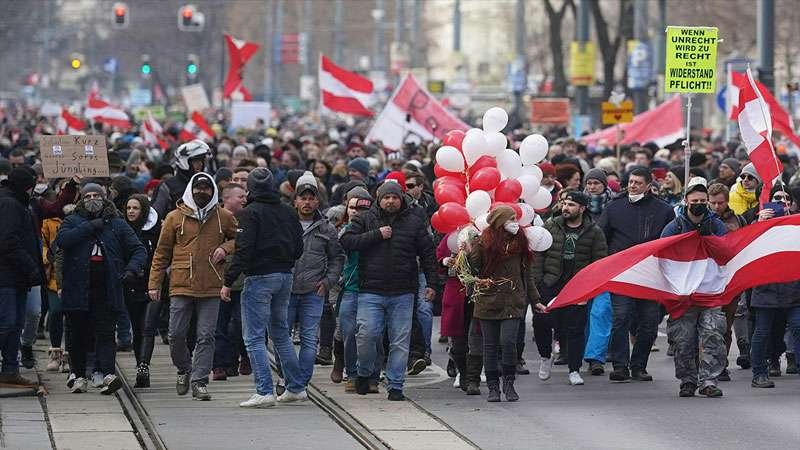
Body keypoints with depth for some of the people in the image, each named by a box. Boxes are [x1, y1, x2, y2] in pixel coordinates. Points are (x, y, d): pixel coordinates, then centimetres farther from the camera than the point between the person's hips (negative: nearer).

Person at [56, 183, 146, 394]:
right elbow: (62, 240, -12)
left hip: (106, 291, 0)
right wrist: (90, 226, -12)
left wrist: (132, 269, -11)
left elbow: (139, 250, 8)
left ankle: (103, 373, -19)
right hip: (78, 288, 0)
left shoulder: (117, 224, 11)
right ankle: (77, 375, 20)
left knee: (105, 333, -10)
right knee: (79, 335, 7)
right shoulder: (73, 221, 9)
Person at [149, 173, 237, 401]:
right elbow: (162, 253, 8)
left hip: (211, 288, 0)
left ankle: (200, 381, 4)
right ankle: (184, 369, 25)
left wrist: (225, 248, -2)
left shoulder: (224, 217, 6)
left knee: (206, 336, -2)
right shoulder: (175, 218, 4)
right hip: (181, 286, 0)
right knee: (176, 335, 0)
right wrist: (154, 284, 4)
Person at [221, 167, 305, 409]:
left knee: (254, 337, -4)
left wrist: (228, 282, -13)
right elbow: (298, 249, 11)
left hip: (259, 278, -7)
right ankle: (295, 388, 19)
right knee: (281, 334, 18)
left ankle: (264, 391, -13)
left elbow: (243, 251, -17)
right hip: (285, 276, 7)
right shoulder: (288, 212, 9)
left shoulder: (251, 212, -11)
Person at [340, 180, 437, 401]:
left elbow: (428, 254, 11)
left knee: (400, 341, 0)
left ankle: (395, 385, 8)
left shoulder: (414, 222, 9)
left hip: (403, 293, 1)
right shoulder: (365, 220, 7)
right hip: (371, 291, -1)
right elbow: (346, 241, -5)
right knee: (367, 334, -10)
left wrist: (431, 283, 4)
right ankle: (364, 373, 15)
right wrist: (376, 235, -11)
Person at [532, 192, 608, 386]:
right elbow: (538, 254, 4)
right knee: (541, 322, -6)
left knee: (575, 328, 1)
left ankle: (574, 370, 10)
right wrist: (537, 280, -4)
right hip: (549, 284, 1)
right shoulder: (550, 226, 5)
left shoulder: (594, 232, 1)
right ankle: (545, 357, 20)